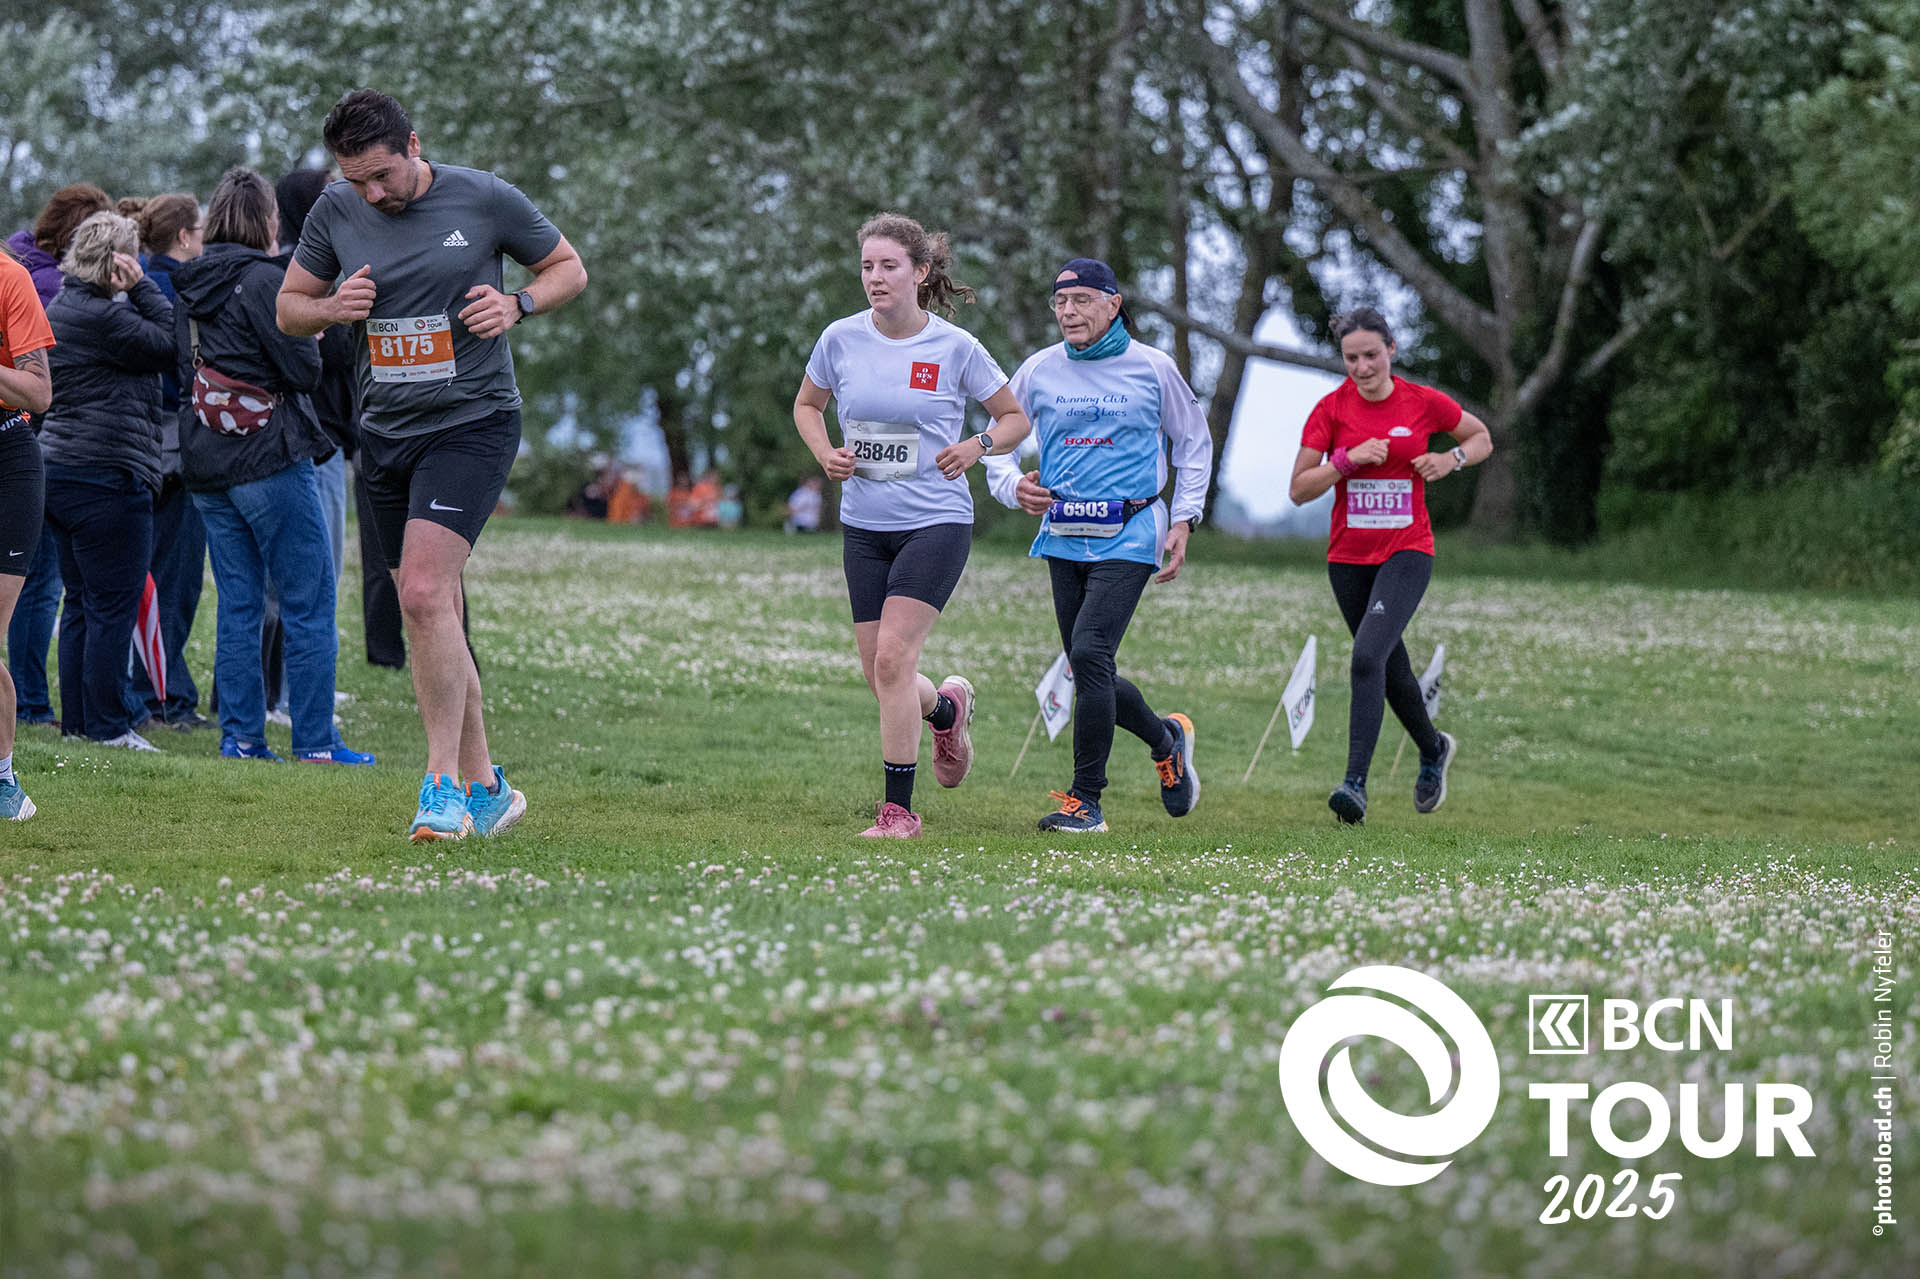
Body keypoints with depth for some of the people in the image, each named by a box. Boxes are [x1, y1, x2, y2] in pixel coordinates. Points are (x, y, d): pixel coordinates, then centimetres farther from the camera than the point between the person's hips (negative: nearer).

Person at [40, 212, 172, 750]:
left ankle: (77, 720, 17)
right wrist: (142, 288, -8)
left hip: (60, 474, 10)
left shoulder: (59, 309, 15)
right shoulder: (102, 317, -17)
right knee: (113, 605, -4)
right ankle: (107, 726, -2)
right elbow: (170, 344, -10)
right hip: (107, 475, -10)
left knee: (81, 602, 14)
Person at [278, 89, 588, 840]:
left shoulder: (485, 200, -6)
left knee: (425, 593, -21)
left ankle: (444, 785, -17)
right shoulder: (336, 212, 3)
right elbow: (288, 307, 13)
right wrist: (333, 309, -8)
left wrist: (516, 305, -12)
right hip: (384, 432, 5)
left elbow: (569, 269, 7)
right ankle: (484, 787, 18)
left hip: (472, 421, -5)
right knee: (433, 615, 8)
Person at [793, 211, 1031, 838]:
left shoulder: (955, 347, -8)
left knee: (893, 658, -17)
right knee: (878, 674, 6)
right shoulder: (840, 339, -1)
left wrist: (976, 446, -14)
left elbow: (1016, 418, 5)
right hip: (865, 526, 4)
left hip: (935, 521, -4)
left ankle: (898, 808, -9)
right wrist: (825, 453, -1)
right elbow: (807, 405, 18)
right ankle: (948, 707, 42)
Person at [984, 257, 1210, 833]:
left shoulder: (1152, 368, -2)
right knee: (1089, 674, 7)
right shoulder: (1039, 371, 4)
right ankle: (1166, 739, 36)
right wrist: (1014, 488, -10)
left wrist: (1183, 520, 2)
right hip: (1064, 536, 5)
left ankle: (1086, 799, -13)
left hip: (1129, 536, -5)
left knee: (1089, 653, -20)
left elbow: (1194, 442, 10)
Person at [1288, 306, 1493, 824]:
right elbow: (1299, 489, -4)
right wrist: (1347, 459, -18)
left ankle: (1355, 782, -26)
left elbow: (1482, 439, 14)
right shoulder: (1331, 409, -3)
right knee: (1391, 668, 16)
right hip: (1349, 556, 3)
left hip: (1407, 552, -3)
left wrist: (1451, 459, -7)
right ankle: (1433, 749, 44)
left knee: (1368, 656, -23)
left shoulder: (1424, 403, -4)